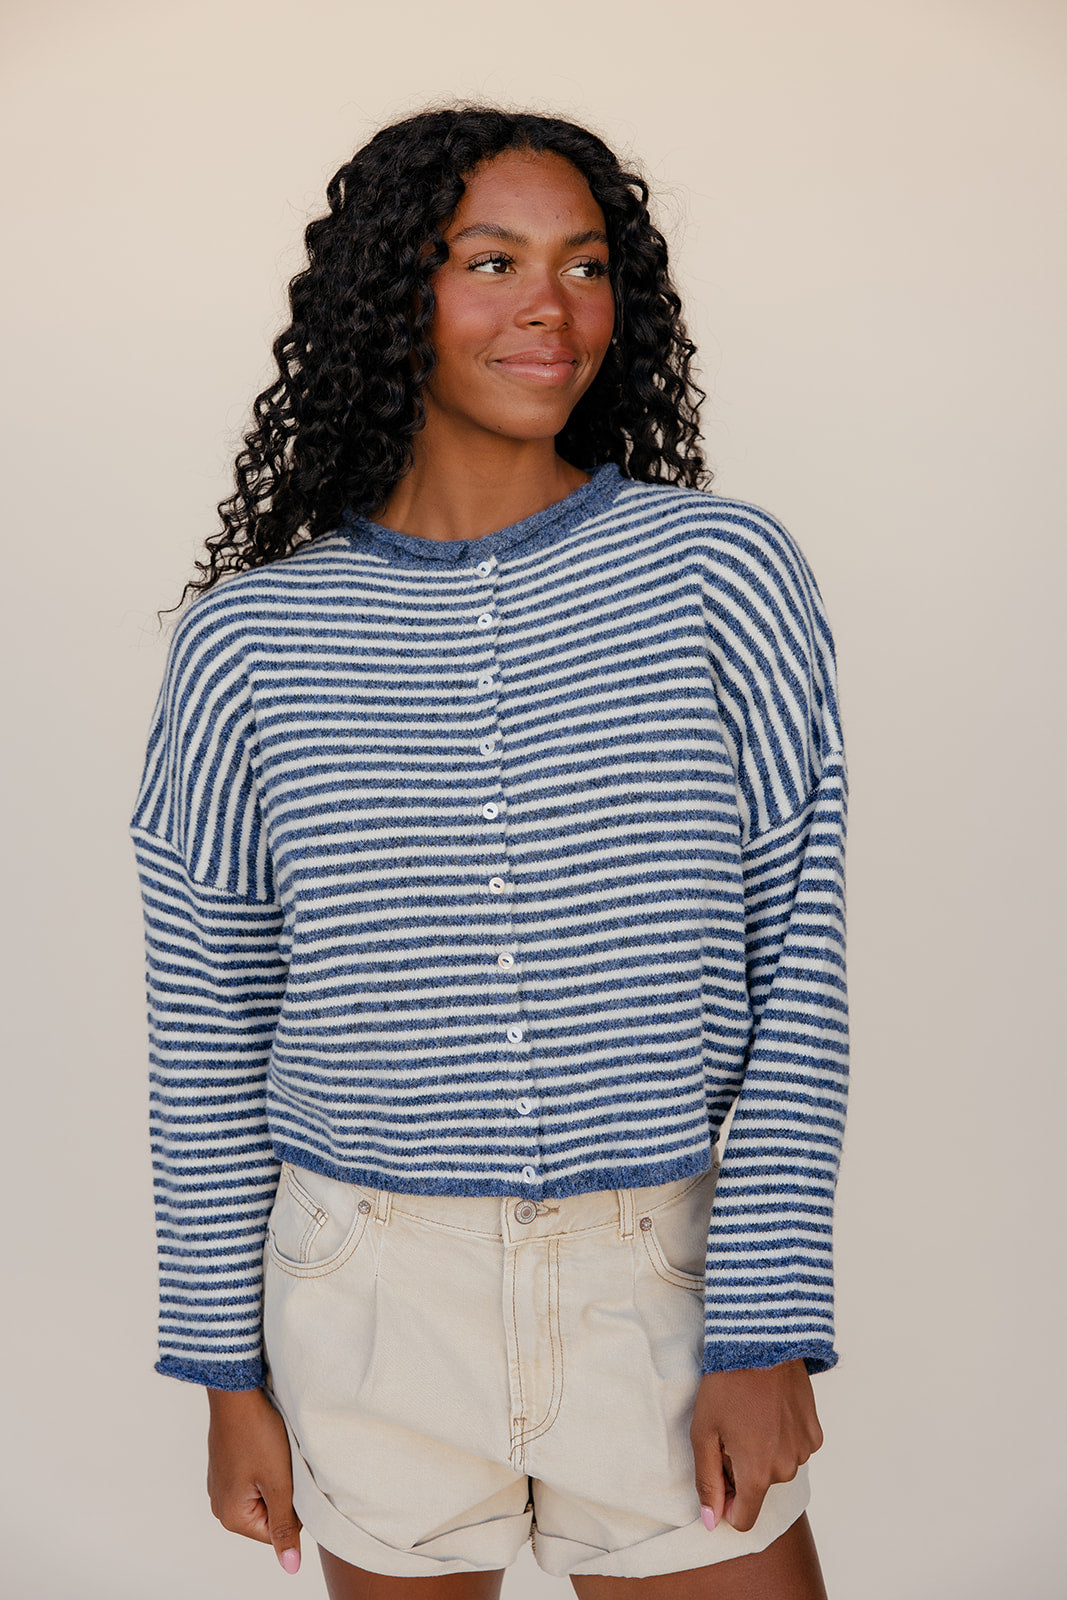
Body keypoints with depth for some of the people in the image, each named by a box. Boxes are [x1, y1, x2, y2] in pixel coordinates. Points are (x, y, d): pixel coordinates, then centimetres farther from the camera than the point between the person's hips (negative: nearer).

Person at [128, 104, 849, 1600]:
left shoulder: (723, 574, -5)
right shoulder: (250, 637, -2)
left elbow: (798, 963, -5)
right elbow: (208, 1025, 3)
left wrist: (769, 1333, -8)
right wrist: (229, 1375, 5)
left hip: (656, 1303, 0)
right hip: (369, 1308, 1)